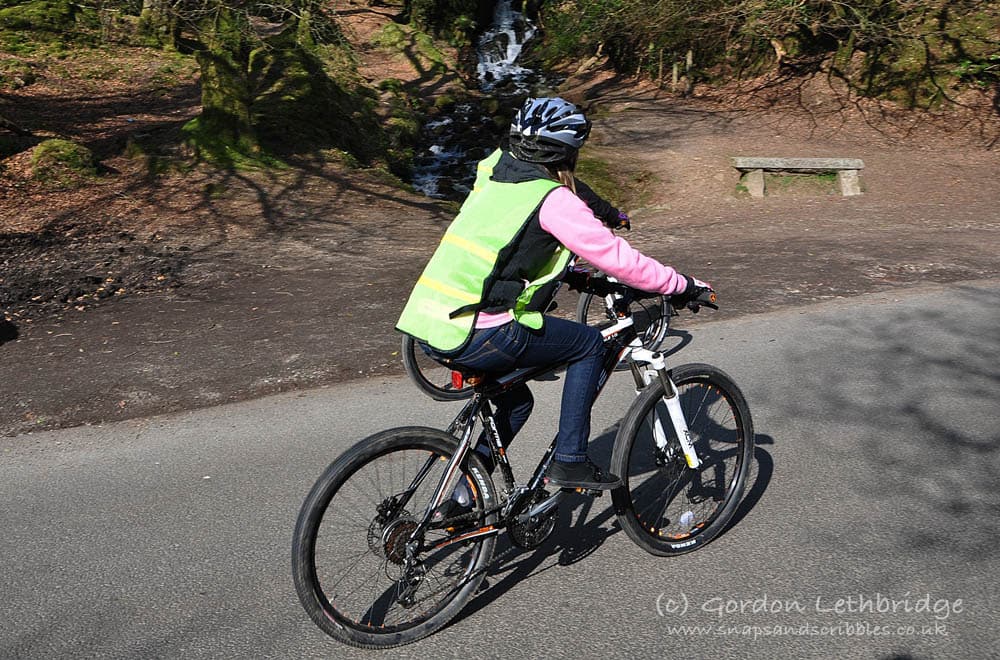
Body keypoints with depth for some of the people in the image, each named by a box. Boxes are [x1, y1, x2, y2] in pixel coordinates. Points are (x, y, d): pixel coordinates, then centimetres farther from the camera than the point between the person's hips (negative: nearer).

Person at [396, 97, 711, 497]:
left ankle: (463, 498, 30)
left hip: (428, 323, 8)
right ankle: (570, 461, 11)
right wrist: (683, 286, 5)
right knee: (589, 343, 9)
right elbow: (619, 260, -9)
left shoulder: (495, 168, 14)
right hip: (476, 336, -8)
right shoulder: (554, 200, -10)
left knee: (515, 402, 27)